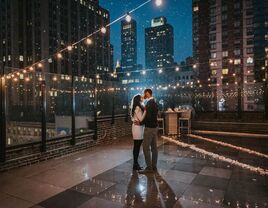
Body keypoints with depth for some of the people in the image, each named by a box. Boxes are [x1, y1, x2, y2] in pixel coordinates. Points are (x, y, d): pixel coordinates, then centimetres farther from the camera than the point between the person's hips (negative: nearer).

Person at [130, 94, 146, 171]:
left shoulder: (139, 107, 15)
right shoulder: (137, 108, -15)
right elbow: (141, 119, -20)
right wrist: (145, 110, -15)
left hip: (139, 127, 10)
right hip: (138, 127, -10)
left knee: (137, 146, 14)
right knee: (137, 146, -3)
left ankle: (135, 163, 23)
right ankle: (135, 164, 6)